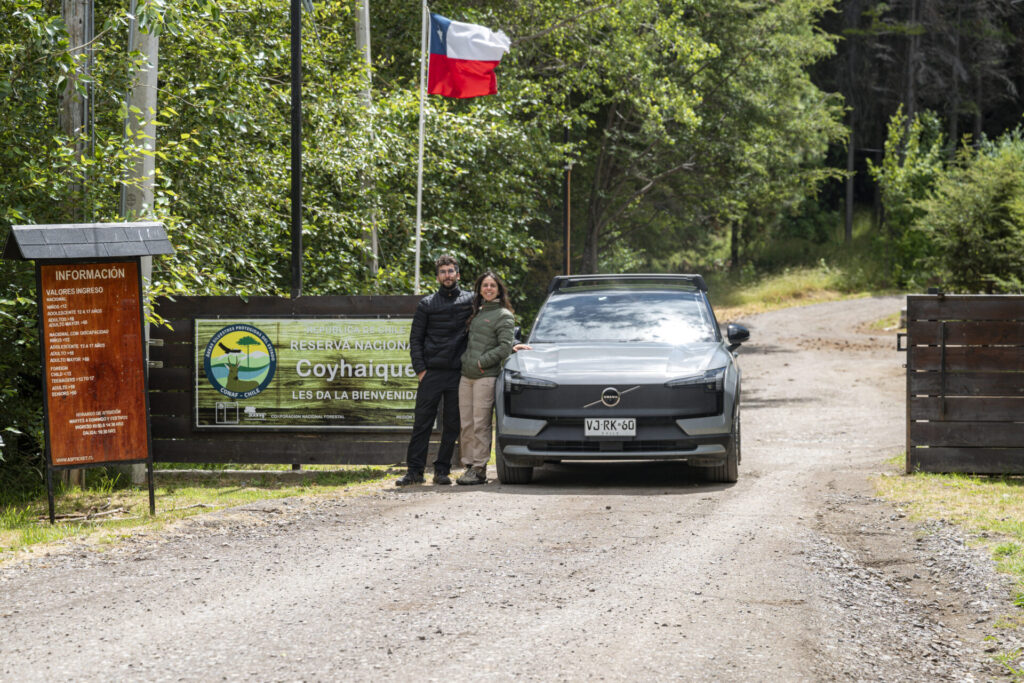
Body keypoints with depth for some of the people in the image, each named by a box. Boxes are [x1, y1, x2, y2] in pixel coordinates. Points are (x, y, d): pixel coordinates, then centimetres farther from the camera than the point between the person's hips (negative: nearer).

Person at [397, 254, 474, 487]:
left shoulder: (471, 301, 9)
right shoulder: (427, 304, 8)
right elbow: (415, 339, 7)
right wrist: (420, 369, -3)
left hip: (458, 373, 1)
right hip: (432, 372, -1)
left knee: (452, 425, 3)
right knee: (422, 423, -3)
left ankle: (442, 470, 9)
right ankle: (414, 470, -1)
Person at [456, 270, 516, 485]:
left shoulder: (503, 315, -2)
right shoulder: (477, 313, 19)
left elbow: (505, 347, -10)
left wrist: (482, 362, -12)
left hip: (486, 377, -7)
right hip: (466, 376, 7)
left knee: (480, 424, -8)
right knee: (466, 425, 5)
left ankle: (479, 469, -5)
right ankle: (469, 466, 10)